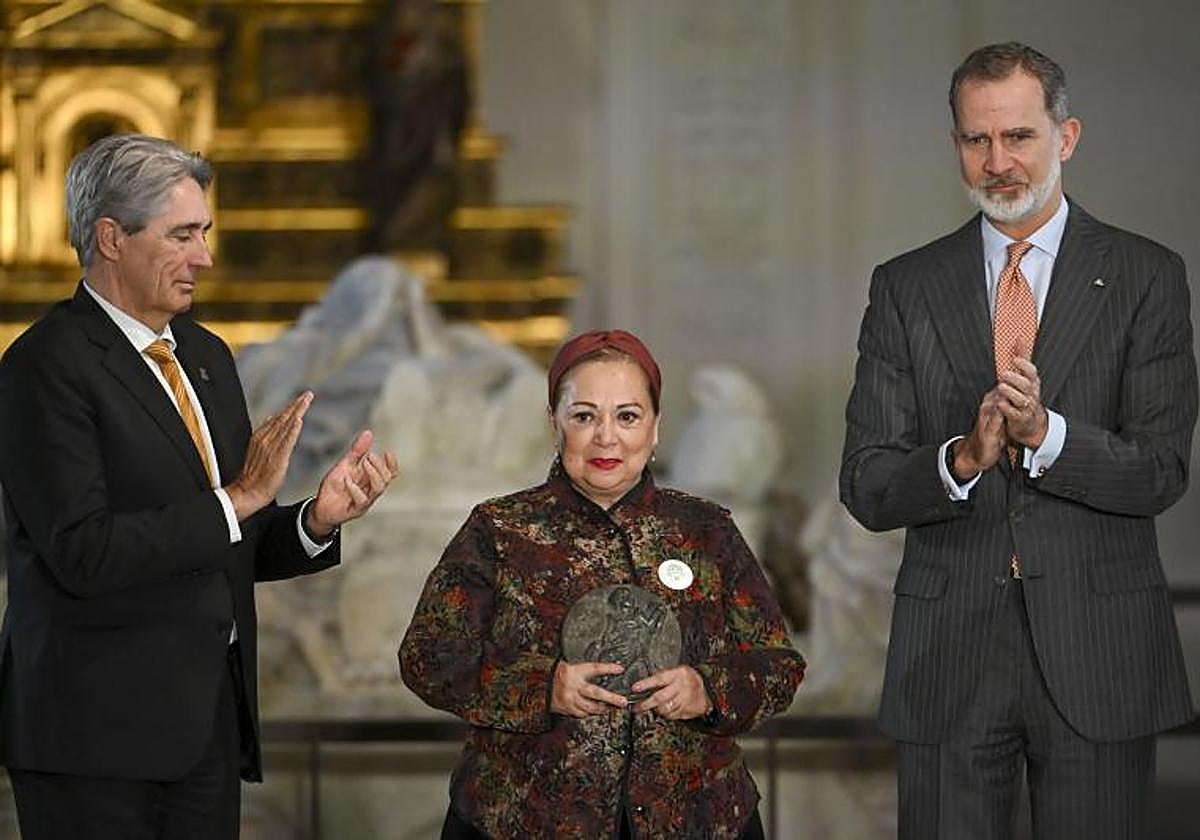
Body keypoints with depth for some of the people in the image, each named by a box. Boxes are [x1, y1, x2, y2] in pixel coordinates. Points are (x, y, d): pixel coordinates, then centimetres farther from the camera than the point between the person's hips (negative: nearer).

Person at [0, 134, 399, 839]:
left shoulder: (207, 355, 15)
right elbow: (81, 554, -19)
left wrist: (319, 519, -3)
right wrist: (235, 501, -17)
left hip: (212, 720, 7)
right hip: (100, 728, -7)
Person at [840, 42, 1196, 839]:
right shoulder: (906, 288, 7)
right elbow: (866, 486, 1)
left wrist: (1045, 432, -22)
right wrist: (962, 459, -19)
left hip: (1099, 653, -1)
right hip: (948, 654, 1)